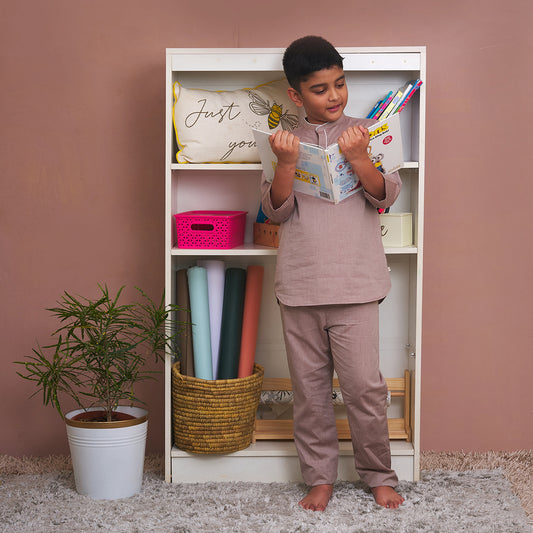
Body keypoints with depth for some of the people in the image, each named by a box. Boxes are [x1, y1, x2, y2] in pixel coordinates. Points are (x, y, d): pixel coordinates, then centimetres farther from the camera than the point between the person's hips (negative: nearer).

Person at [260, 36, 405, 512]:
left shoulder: (365, 133, 5)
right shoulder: (286, 142, 7)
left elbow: (386, 195, -3)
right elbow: (277, 211, -1)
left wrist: (358, 159, -20)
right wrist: (287, 165, -17)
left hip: (354, 286, -1)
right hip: (299, 287, 2)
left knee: (365, 385, -2)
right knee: (310, 389, 8)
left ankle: (379, 475, 17)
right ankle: (320, 478, 22)